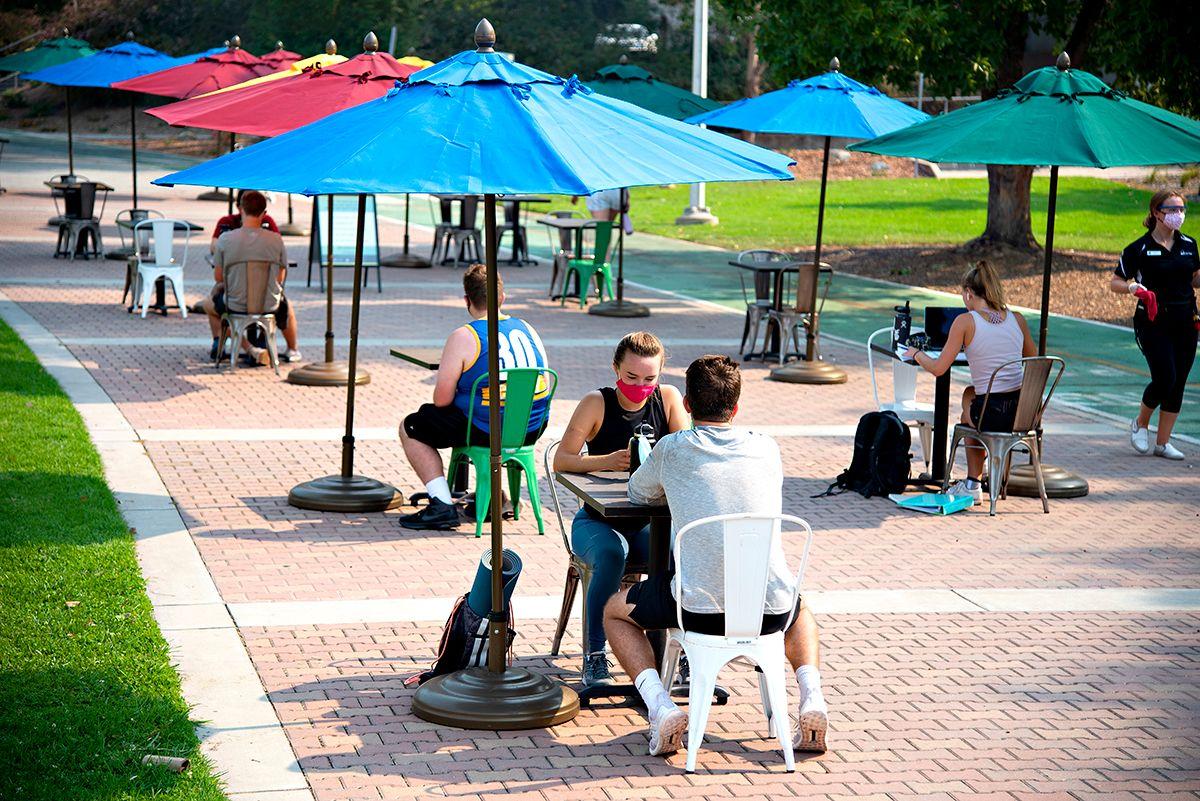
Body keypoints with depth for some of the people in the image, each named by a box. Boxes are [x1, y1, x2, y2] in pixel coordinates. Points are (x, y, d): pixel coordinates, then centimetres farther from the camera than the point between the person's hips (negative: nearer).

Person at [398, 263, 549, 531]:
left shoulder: (463, 338, -14)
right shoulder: (527, 329, 5)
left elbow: (442, 400, -13)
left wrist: (460, 394, 11)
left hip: (485, 432, -7)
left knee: (411, 428, 14)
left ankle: (442, 505, 1)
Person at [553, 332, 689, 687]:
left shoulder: (668, 398, 2)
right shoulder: (597, 404, -6)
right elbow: (561, 461, -11)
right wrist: (607, 461, -29)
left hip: (649, 521, 2)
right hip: (597, 520, -2)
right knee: (611, 555, -35)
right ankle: (594, 657, -25)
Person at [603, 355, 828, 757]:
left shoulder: (672, 449, 3)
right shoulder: (767, 449, 10)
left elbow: (638, 493, 24)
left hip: (700, 608, -3)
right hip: (770, 609, 3)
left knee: (616, 611, 24)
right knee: (799, 611, 39)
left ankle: (661, 706, 2)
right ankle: (812, 696, 12)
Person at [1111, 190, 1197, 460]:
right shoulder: (1140, 249, -5)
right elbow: (1115, 283, -1)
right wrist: (1135, 288, -21)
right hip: (1153, 322, -5)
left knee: (1178, 382, 4)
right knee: (1165, 377, -15)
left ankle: (1163, 442, 14)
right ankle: (1140, 424, 12)